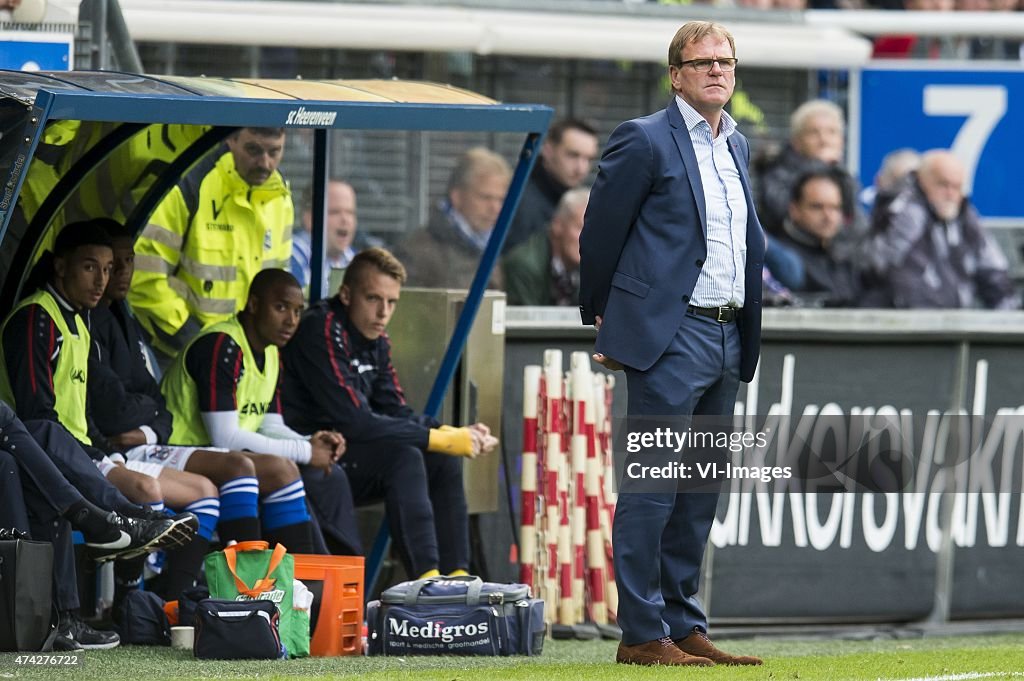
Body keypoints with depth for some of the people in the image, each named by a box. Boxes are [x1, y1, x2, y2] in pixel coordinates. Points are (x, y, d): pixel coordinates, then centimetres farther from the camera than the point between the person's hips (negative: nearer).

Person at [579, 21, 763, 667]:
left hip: (728, 339, 8)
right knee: (652, 486, -7)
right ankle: (642, 634, -7)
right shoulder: (644, 141, -7)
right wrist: (605, 320, 5)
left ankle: (685, 626, 16)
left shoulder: (738, 147, 16)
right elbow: (601, 234, -2)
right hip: (668, 339, -8)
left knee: (701, 492, 10)